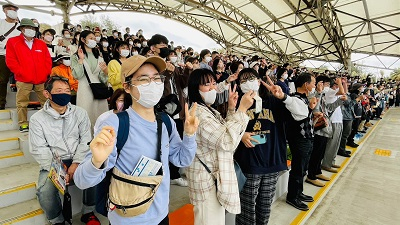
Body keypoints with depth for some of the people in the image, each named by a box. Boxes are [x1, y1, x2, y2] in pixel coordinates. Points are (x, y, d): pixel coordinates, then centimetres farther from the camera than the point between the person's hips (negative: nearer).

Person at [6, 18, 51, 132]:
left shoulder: (41, 44, 15)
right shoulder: (12, 42, 7)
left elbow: (48, 60, 11)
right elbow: (10, 61, 0)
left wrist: (46, 73, -1)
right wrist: (22, 73, -9)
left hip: (42, 80, 3)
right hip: (23, 80, -2)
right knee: (22, 103, 0)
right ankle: (23, 124, 9)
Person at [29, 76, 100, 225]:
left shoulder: (80, 113, 2)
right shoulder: (37, 119, -1)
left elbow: (85, 141, -2)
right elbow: (39, 150, -5)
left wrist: (76, 163, -14)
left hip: (78, 160, 1)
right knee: (44, 192, -25)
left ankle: (88, 213, 1)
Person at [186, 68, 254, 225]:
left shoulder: (208, 109, 9)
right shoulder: (198, 113, -23)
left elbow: (225, 132, 9)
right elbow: (227, 141, -29)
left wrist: (231, 108, -1)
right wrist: (242, 109, -26)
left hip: (215, 174, 10)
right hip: (207, 178, -10)